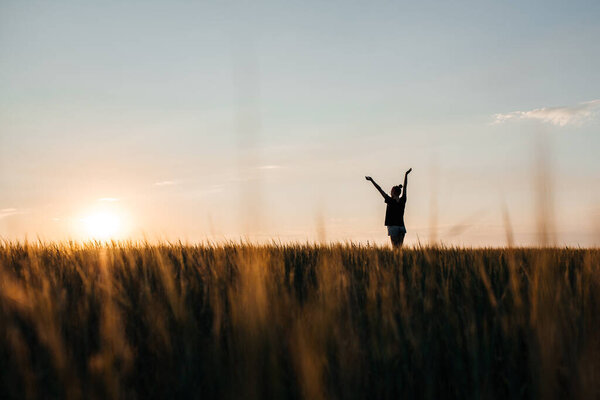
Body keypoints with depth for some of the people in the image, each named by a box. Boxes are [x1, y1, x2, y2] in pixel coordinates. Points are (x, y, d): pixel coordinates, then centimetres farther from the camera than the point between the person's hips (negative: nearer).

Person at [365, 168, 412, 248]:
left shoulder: (390, 201, -8)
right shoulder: (403, 200, 5)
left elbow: (380, 190, -6)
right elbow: (405, 187, 17)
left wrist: (371, 180, -3)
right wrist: (406, 174, 28)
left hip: (393, 227, -5)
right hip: (402, 227, 5)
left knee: (395, 248, -7)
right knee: (400, 247, 5)